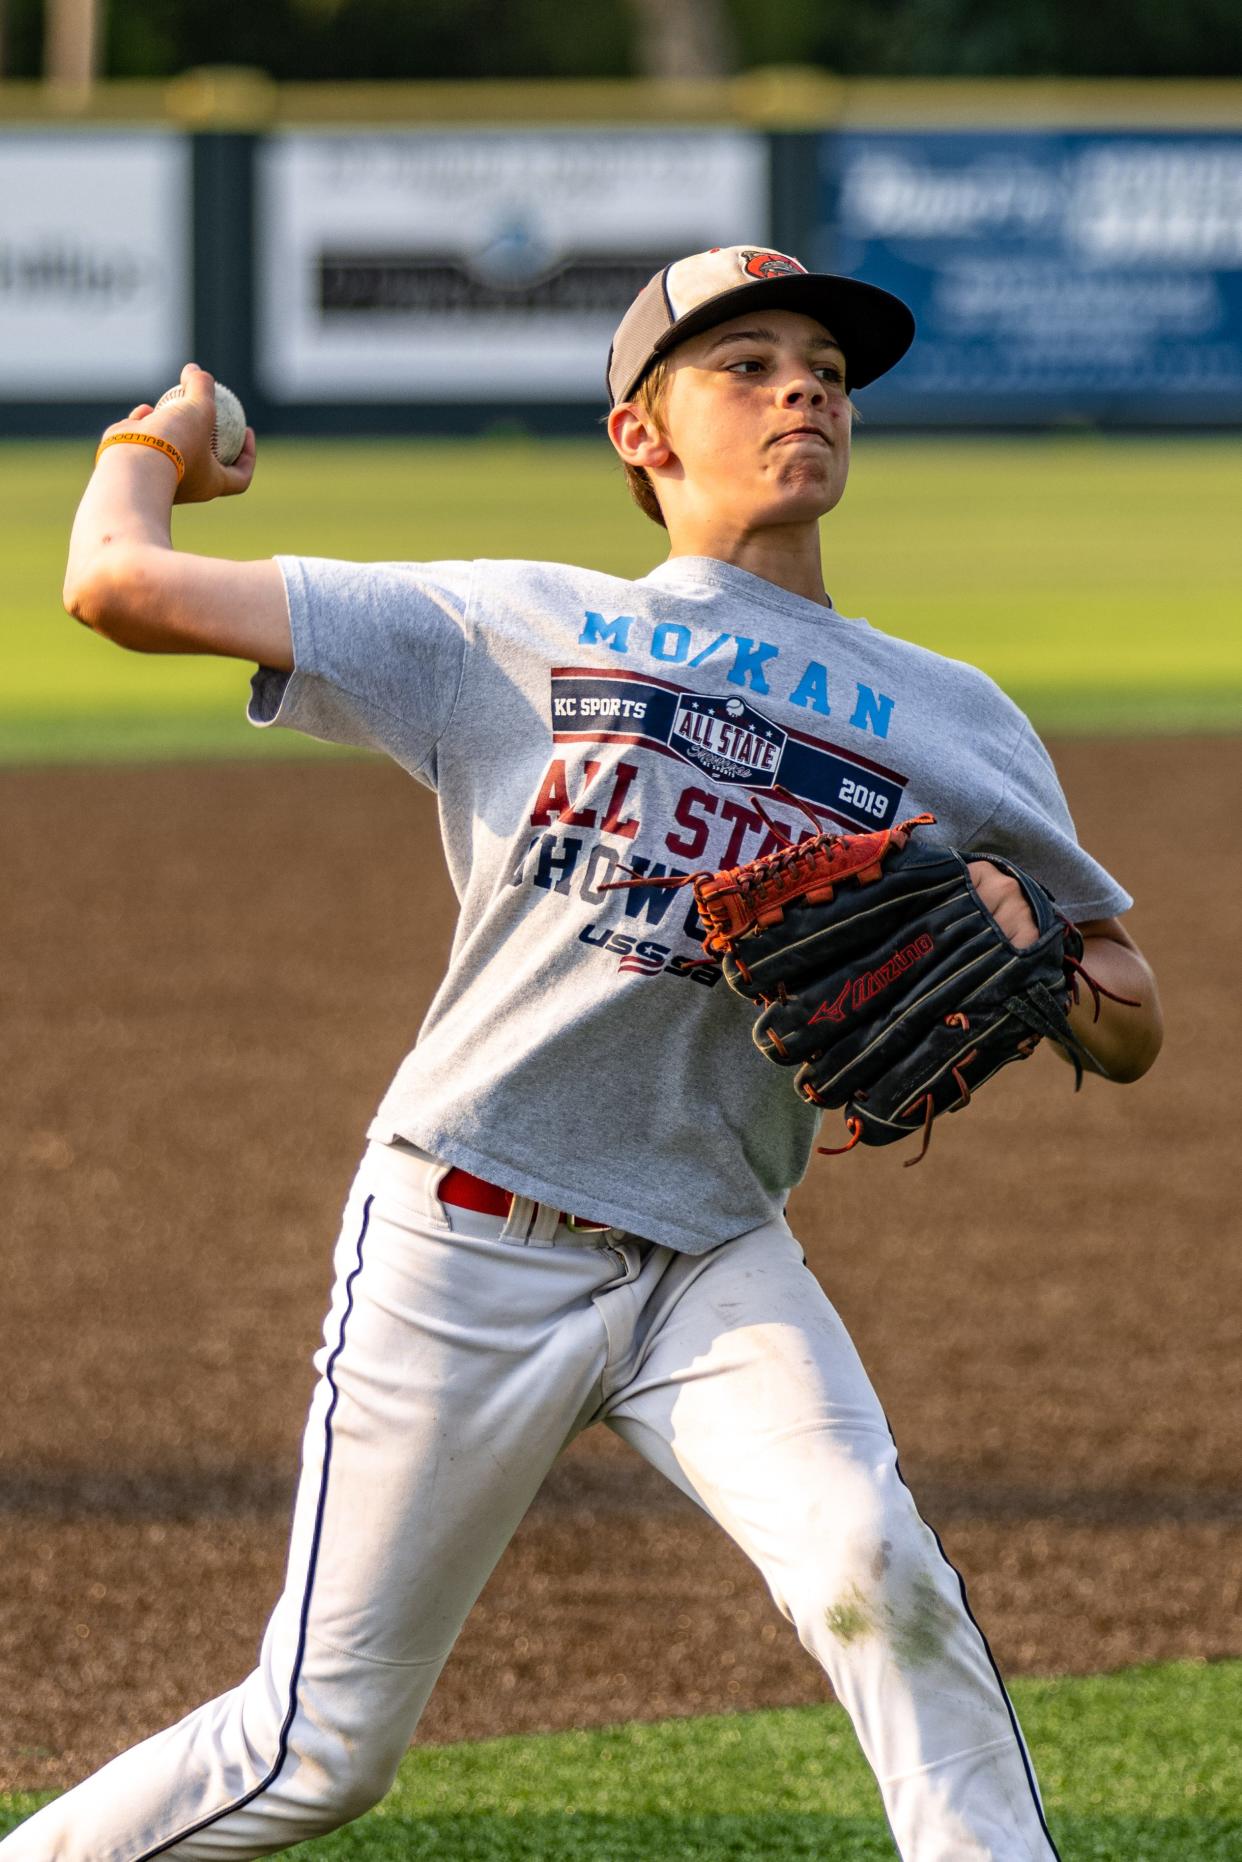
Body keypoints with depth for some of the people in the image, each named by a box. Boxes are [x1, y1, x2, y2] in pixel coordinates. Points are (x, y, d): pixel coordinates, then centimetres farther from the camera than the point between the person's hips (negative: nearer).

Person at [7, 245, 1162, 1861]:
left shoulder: (952, 725, 10)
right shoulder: (509, 629, 4)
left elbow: (1131, 1030, 12)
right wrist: (158, 443, 22)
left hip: (719, 1268, 2)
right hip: (468, 1243, -2)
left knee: (876, 1575, -26)